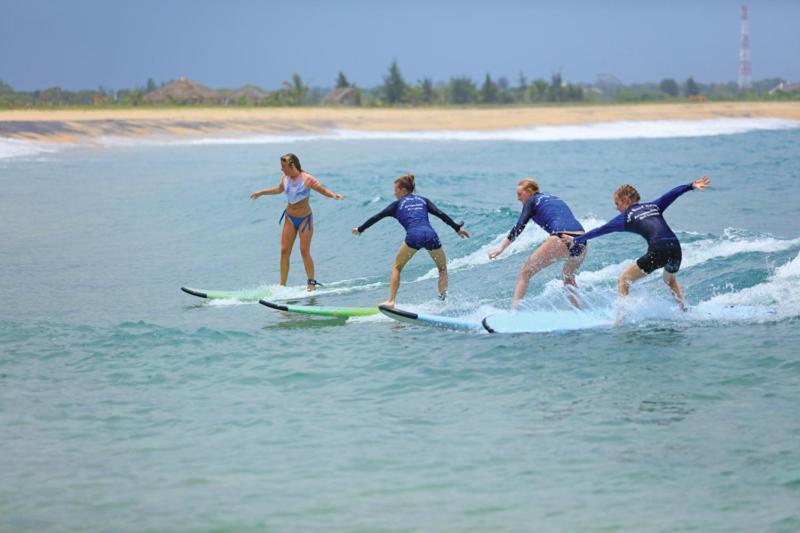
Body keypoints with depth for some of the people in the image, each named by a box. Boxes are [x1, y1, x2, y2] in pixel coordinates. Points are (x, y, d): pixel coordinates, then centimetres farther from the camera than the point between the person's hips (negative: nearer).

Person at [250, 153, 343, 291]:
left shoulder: (306, 179, -16)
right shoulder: (285, 179, 0)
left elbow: (323, 190, -14)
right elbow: (278, 189, 21)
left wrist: (333, 195, -36)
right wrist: (261, 192, 33)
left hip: (305, 218, -5)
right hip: (290, 218, 5)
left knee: (305, 251, -8)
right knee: (284, 251, -1)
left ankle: (312, 283, 5)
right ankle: (282, 285, 4)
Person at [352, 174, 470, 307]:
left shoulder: (398, 204, 20)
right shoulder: (423, 200, 26)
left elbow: (376, 217, 22)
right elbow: (441, 215, 14)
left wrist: (360, 229, 34)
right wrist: (457, 228, 16)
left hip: (413, 236, -2)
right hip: (431, 235, 2)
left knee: (396, 267, 16)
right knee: (443, 269, 22)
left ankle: (391, 301, 4)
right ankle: (444, 299, 3)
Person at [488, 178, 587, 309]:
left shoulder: (532, 201, 12)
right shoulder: (556, 199, 31)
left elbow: (519, 227, 2)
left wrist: (501, 249, -2)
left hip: (561, 240, -7)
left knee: (525, 273, 1)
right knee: (568, 276, 33)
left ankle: (514, 309, -12)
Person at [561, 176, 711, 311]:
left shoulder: (626, 217, 11)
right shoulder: (653, 206, 24)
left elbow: (602, 230, 9)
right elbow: (672, 194, 11)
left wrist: (576, 240, 11)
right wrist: (692, 186, 4)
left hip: (658, 251, -6)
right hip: (675, 248, 6)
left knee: (624, 279, 11)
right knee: (670, 279, 37)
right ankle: (684, 310, 27)